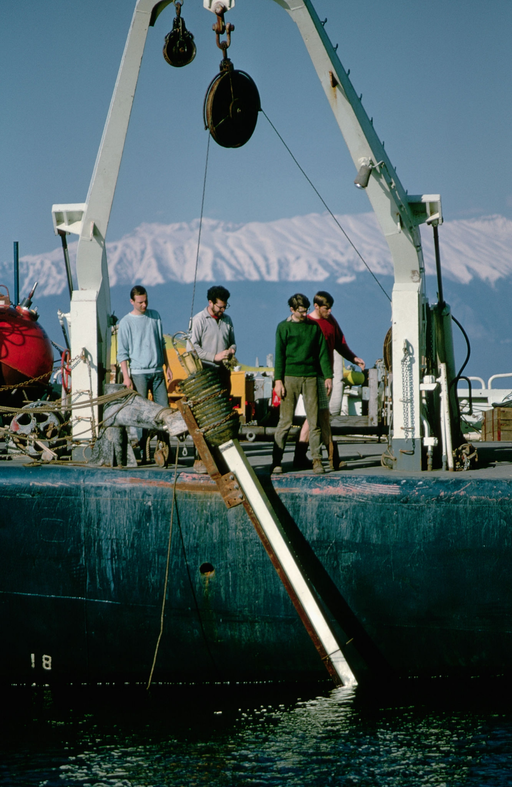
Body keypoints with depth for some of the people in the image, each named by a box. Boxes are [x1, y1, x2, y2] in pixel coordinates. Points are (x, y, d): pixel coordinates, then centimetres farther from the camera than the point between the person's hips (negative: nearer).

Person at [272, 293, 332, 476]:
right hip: (290, 377, -2)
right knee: (285, 421, -5)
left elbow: (323, 352, 13)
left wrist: (328, 376, 6)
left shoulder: (314, 327, 12)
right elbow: (279, 355, 2)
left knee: (314, 420, -1)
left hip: (310, 377, 2)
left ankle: (317, 459, 2)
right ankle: (276, 461, -1)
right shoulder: (283, 327, 5)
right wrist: (278, 380, -6)